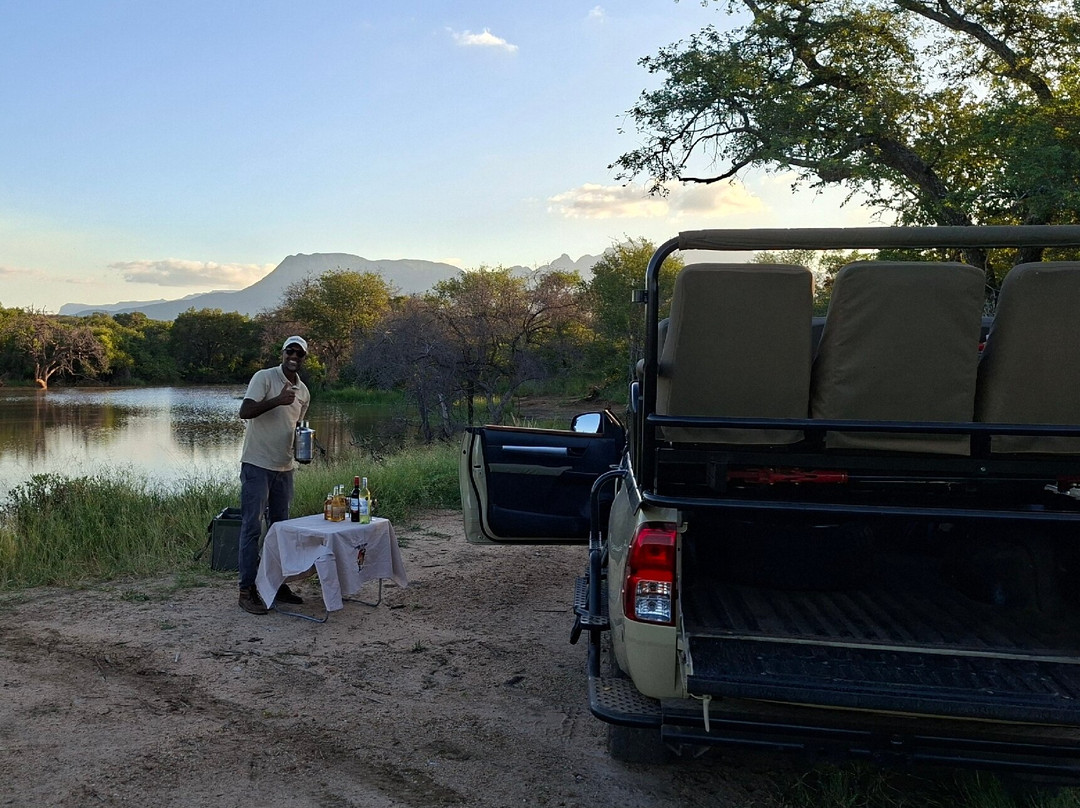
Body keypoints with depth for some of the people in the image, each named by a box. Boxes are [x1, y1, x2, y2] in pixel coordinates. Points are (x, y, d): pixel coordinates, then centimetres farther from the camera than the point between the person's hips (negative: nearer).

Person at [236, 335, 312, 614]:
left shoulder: (303, 392, 12)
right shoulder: (264, 377, -8)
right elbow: (245, 411, -19)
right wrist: (277, 400, -30)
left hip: (284, 467, 7)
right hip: (257, 465, -7)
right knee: (252, 526, -4)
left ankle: (278, 583, 22)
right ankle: (247, 590, 1)